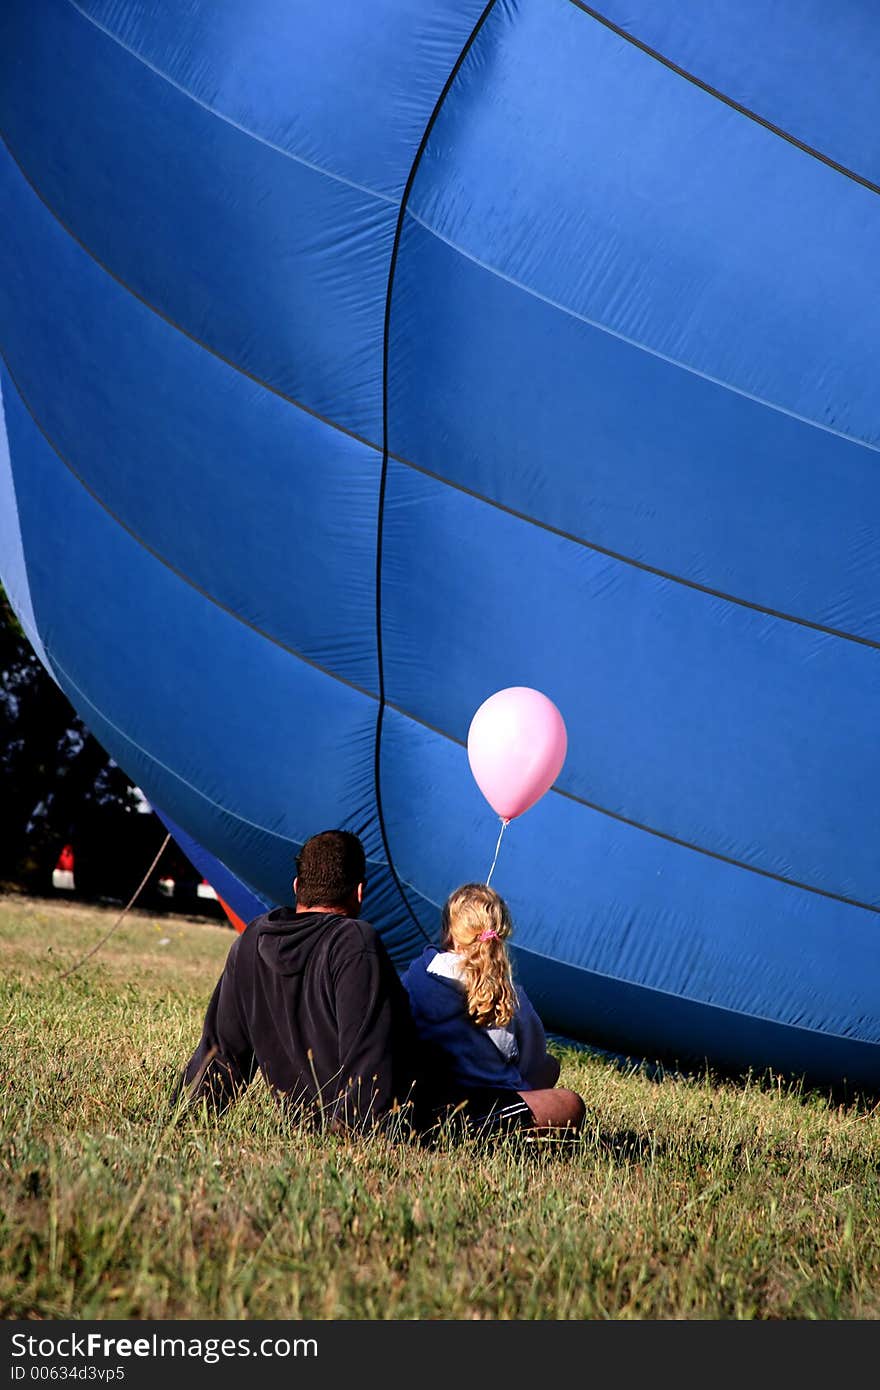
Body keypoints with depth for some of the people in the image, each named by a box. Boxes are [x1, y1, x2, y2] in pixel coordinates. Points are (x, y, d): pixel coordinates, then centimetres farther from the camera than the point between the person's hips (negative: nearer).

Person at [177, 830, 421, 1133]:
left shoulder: (249, 943, 3)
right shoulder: (357, 943, -19)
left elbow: (221, 1045, 9)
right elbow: (367, 1049, -23)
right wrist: (352, 1125, -18)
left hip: (301, 1109, 7)